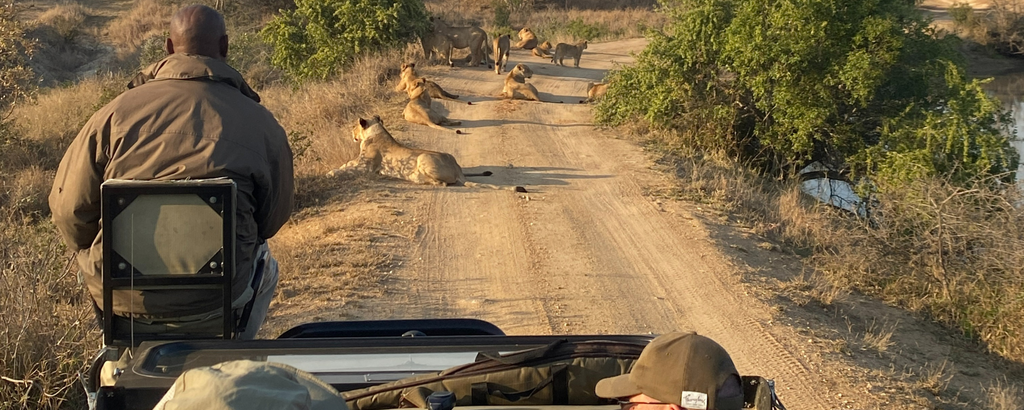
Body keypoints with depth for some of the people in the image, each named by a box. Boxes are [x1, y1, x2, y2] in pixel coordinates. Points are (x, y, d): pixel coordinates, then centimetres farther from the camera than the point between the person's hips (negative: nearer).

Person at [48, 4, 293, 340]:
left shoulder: (117, 112, -2)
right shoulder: (261, 123, -4)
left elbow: (69, 210, 1)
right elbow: (274, 217, 6)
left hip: (119, 298, 2)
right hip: (212, 304, -2)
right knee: (263, 266, 33)